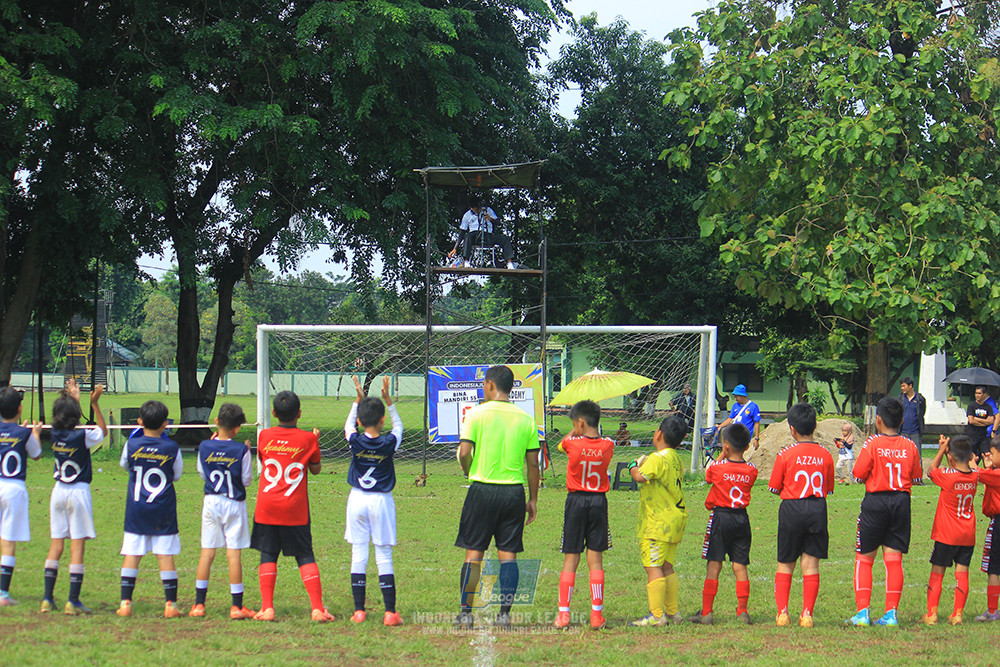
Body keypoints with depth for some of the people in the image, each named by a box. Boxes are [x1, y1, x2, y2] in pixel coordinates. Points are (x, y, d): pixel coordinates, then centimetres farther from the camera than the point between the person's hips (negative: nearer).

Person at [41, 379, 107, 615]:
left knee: (56, 545, 9)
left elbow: (65, 420, 21)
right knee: (77, 546, -2)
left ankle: (48, 598, 7)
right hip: (79, 492, -5)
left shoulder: (55, 434, -2)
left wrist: (73, 399, 31)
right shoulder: (82, 436, -15)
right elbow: (103, 431, 5)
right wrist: (95, 404, 0)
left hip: (59, 491, 5)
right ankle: (73, 601, -4)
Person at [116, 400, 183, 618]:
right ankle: (171, 604, 0)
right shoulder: (172, 448, -5)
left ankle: (125, 602, 0)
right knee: (166, 556, 2)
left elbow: (124, 464, 15)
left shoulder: (132, 445, -5)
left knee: (132, 555, 4)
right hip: (164, 510, 0)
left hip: (136, 509, 0)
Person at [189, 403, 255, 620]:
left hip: (211, 502, 3)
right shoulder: (241, 450, -11)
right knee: (234, 554, 0)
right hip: (234, 504, -3)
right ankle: (237, 606, 1)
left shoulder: (205, 447, -3)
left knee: (207, 553, 8)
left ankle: (199, 604, 8)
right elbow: (246, 480, -4)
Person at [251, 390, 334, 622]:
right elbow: (315, 469, 8)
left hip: (267, 507, 1)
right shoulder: (308, 439, -4)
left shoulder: (264, 436, 1)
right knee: (305, 557, 6)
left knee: (268, 555, 8)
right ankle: (318, 608, -1)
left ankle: (267, 607, -1)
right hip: (295, 510, -1)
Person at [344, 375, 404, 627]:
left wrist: (358, 400, 17)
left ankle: (358, 610, 1)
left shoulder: (356, 442, -7)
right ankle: (390, 611, -3)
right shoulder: (389, 443, -8)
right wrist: (388, 400, 11)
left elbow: (348, 425, 17)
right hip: (382, 501, -1)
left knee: (358, 555, 4)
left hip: (357, 500, 1)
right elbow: (398, 425, 14)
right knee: (384, 556, 1)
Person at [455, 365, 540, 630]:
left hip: (482, 489, -2)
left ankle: (466, 612, 4)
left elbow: (464, 452, -12)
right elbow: (533, 463, 5)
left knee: (474, 553, 4)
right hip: (514, 490, 2)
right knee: (508, 554, 5)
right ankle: (504, 613, 3)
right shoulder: (525, 419, 4)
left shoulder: (476, 414, -5)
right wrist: (533, 500, 12)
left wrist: (469, 471, 10)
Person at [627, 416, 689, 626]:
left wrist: (633, 467, -10)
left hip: (657, 523, -9)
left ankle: (656, 615, -10)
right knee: (667, 568, 15)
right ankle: (672, 613, 19)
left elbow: (641, 476, -30)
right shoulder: (676, 459, 12)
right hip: (675, 520, 9)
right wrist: (643, 465, 16)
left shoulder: (658, 459, -16)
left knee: (653, 568, -8)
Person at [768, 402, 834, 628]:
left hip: (792, 509, -2)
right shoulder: (826, 455, 1)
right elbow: (829, 488, 8)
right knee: (811, 563, 5)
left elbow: (775, 488, -1)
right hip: (818, 509, 2)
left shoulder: (786, 455, -7)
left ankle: (782, 612, 4)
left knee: (785, 564, 10)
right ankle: (807, 613, 0)